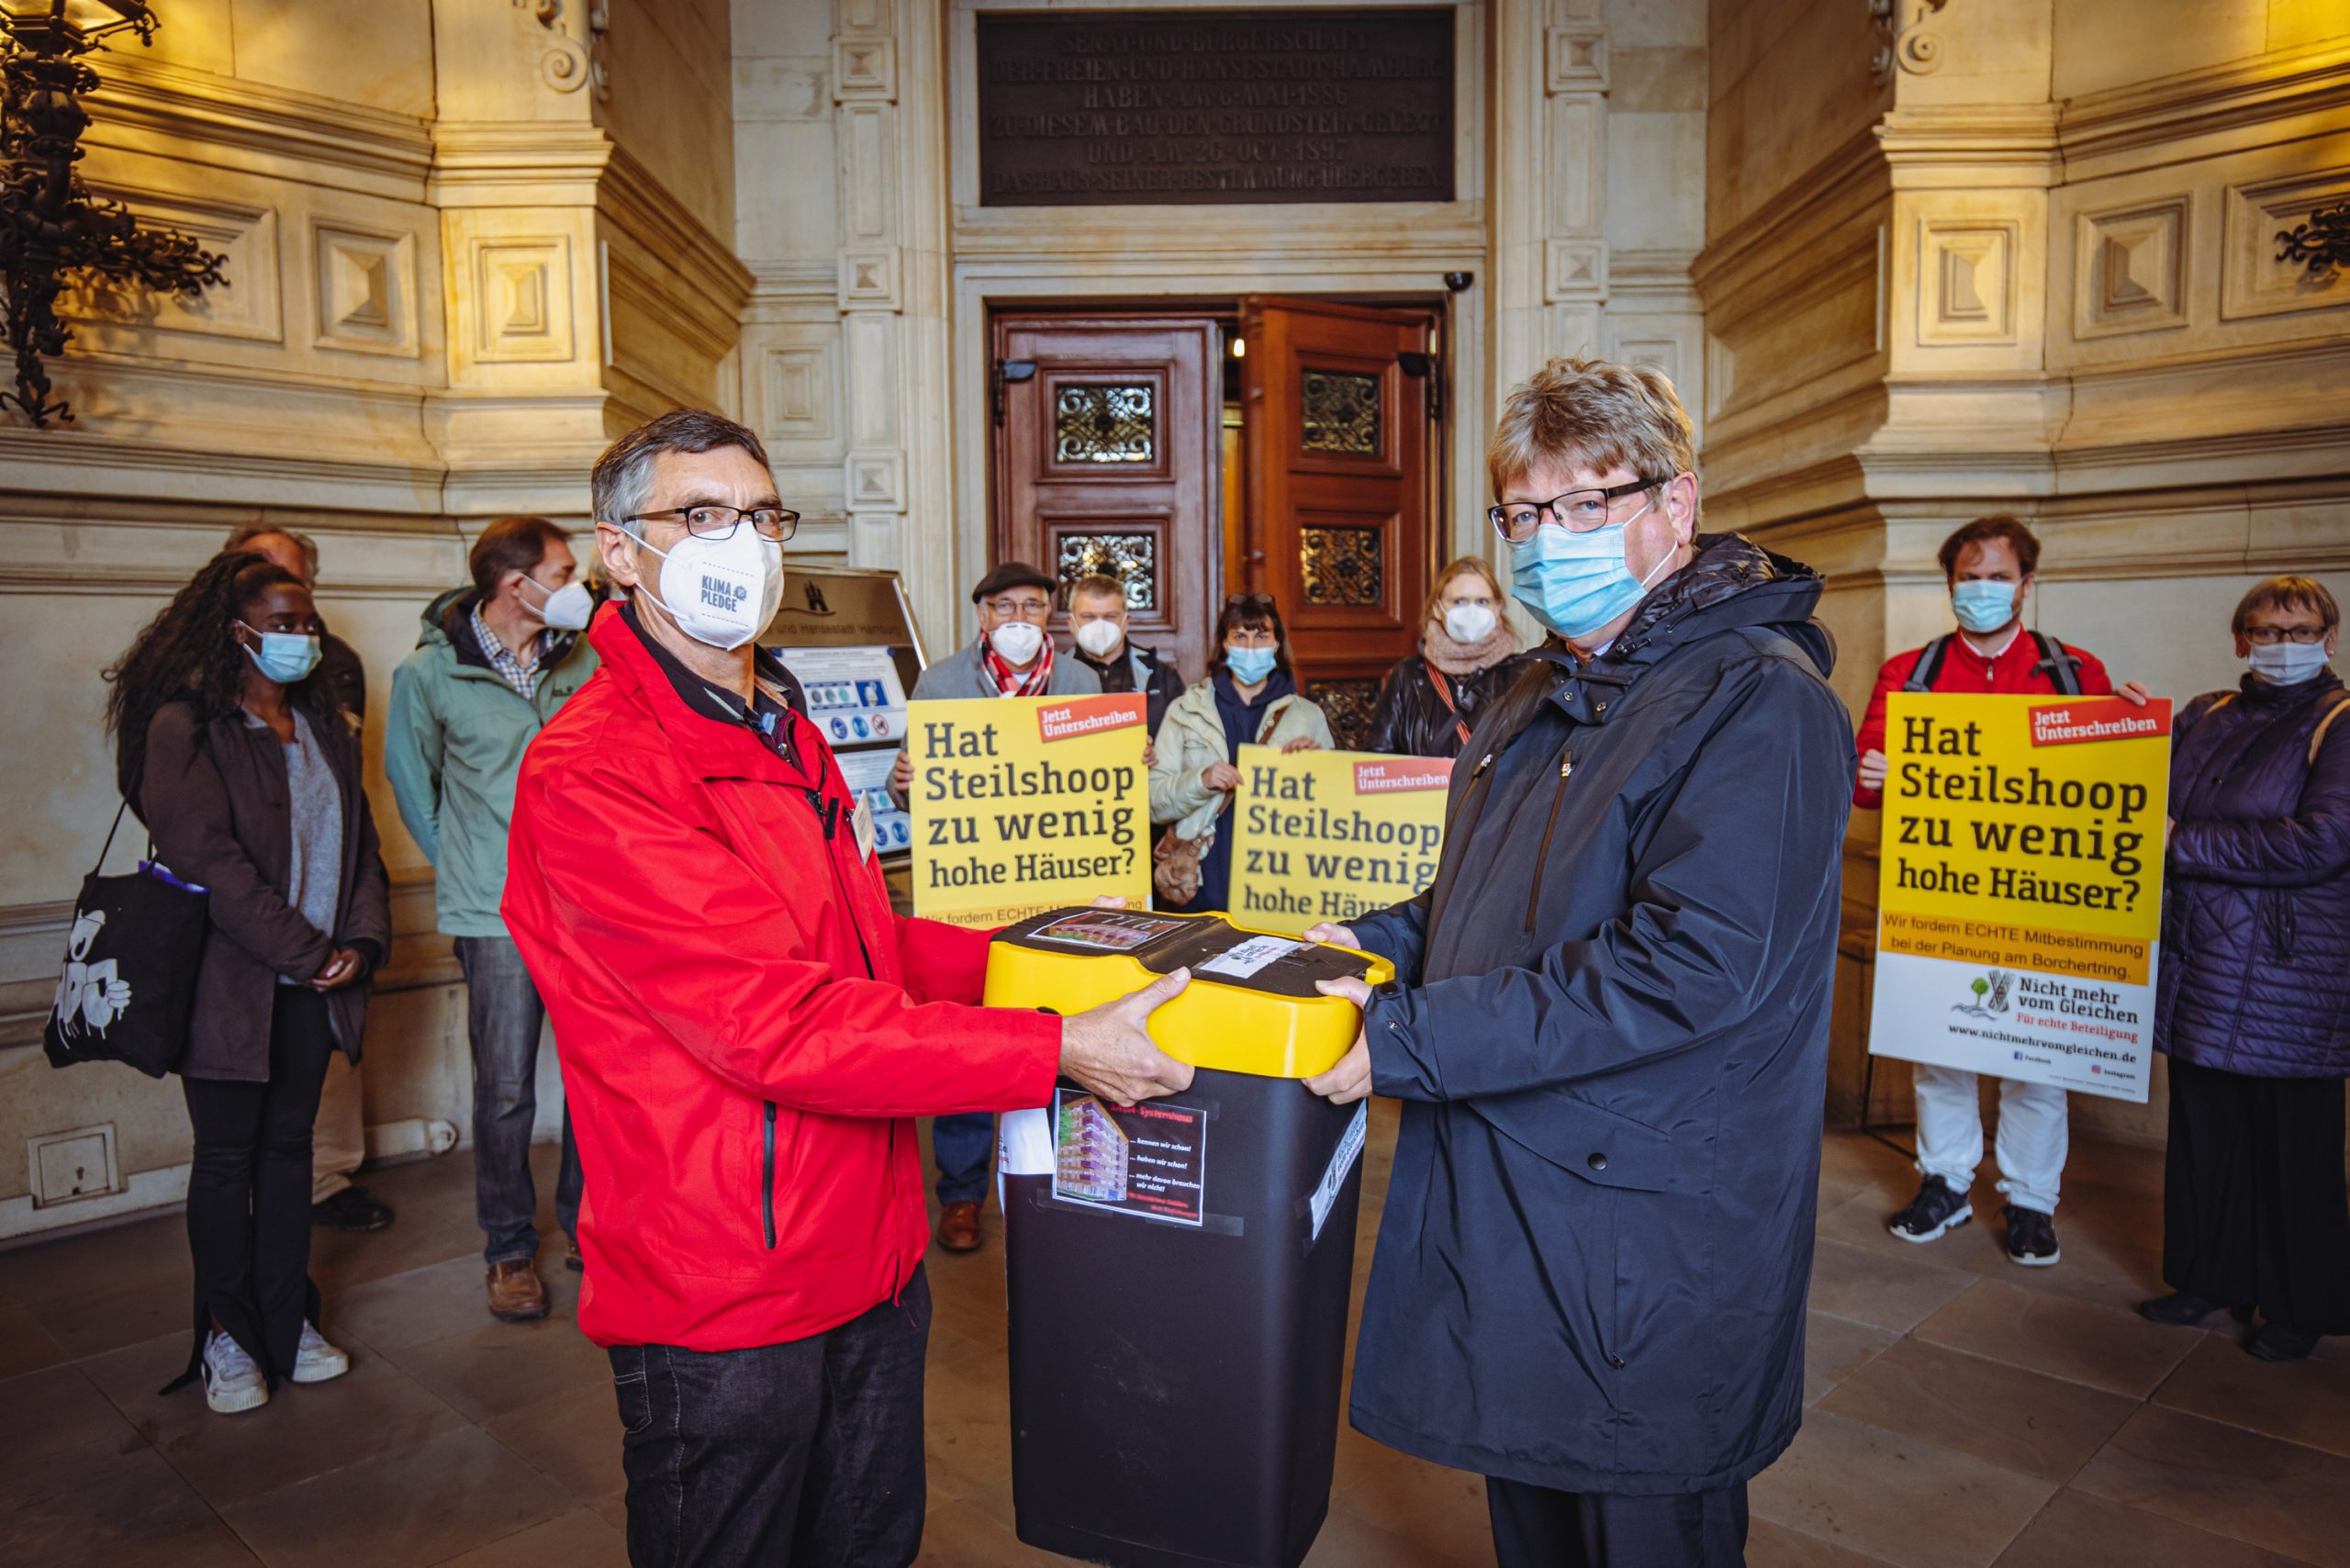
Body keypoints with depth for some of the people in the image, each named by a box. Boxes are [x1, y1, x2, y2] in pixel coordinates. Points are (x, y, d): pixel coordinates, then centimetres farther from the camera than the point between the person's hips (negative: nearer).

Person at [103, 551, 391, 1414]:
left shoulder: (326, 727, 11)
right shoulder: (186, 727, -9)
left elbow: (359, 842, 10)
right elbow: (209, 858, -17)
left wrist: (362, 940, -6)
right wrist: (306, 953, -17)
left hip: (314, 985, 5)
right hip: (229, 982, -5)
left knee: (289, 1146, 13)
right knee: (228, 1155, 6)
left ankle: (285, 1320, 25)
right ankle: (226, 1336, 21)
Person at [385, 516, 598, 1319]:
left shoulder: (586, 660, 2)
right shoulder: (428, 673, -5)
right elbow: (409, 776, 11)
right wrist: (459, 863, 13)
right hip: (495, 911, -3)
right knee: (505, 1088, 3)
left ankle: (587, 1225, 27)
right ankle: (509, 1248, 22)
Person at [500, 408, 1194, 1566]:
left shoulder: (784, 732, 11)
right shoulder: (590, 774, -21)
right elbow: (779, 1025, -27)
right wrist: (1058, 1049, -27)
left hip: (869, 1253, 8)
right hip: (723, 1301, -8)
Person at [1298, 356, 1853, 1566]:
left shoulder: (1758, 703, -17)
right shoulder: (1542, 698, 13)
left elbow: (1692, 966, -28)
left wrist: (1410, 1042, -26)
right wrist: (1378, 944, 3)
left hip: (1648, 1251, -8)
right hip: (1502, 1203, 8)